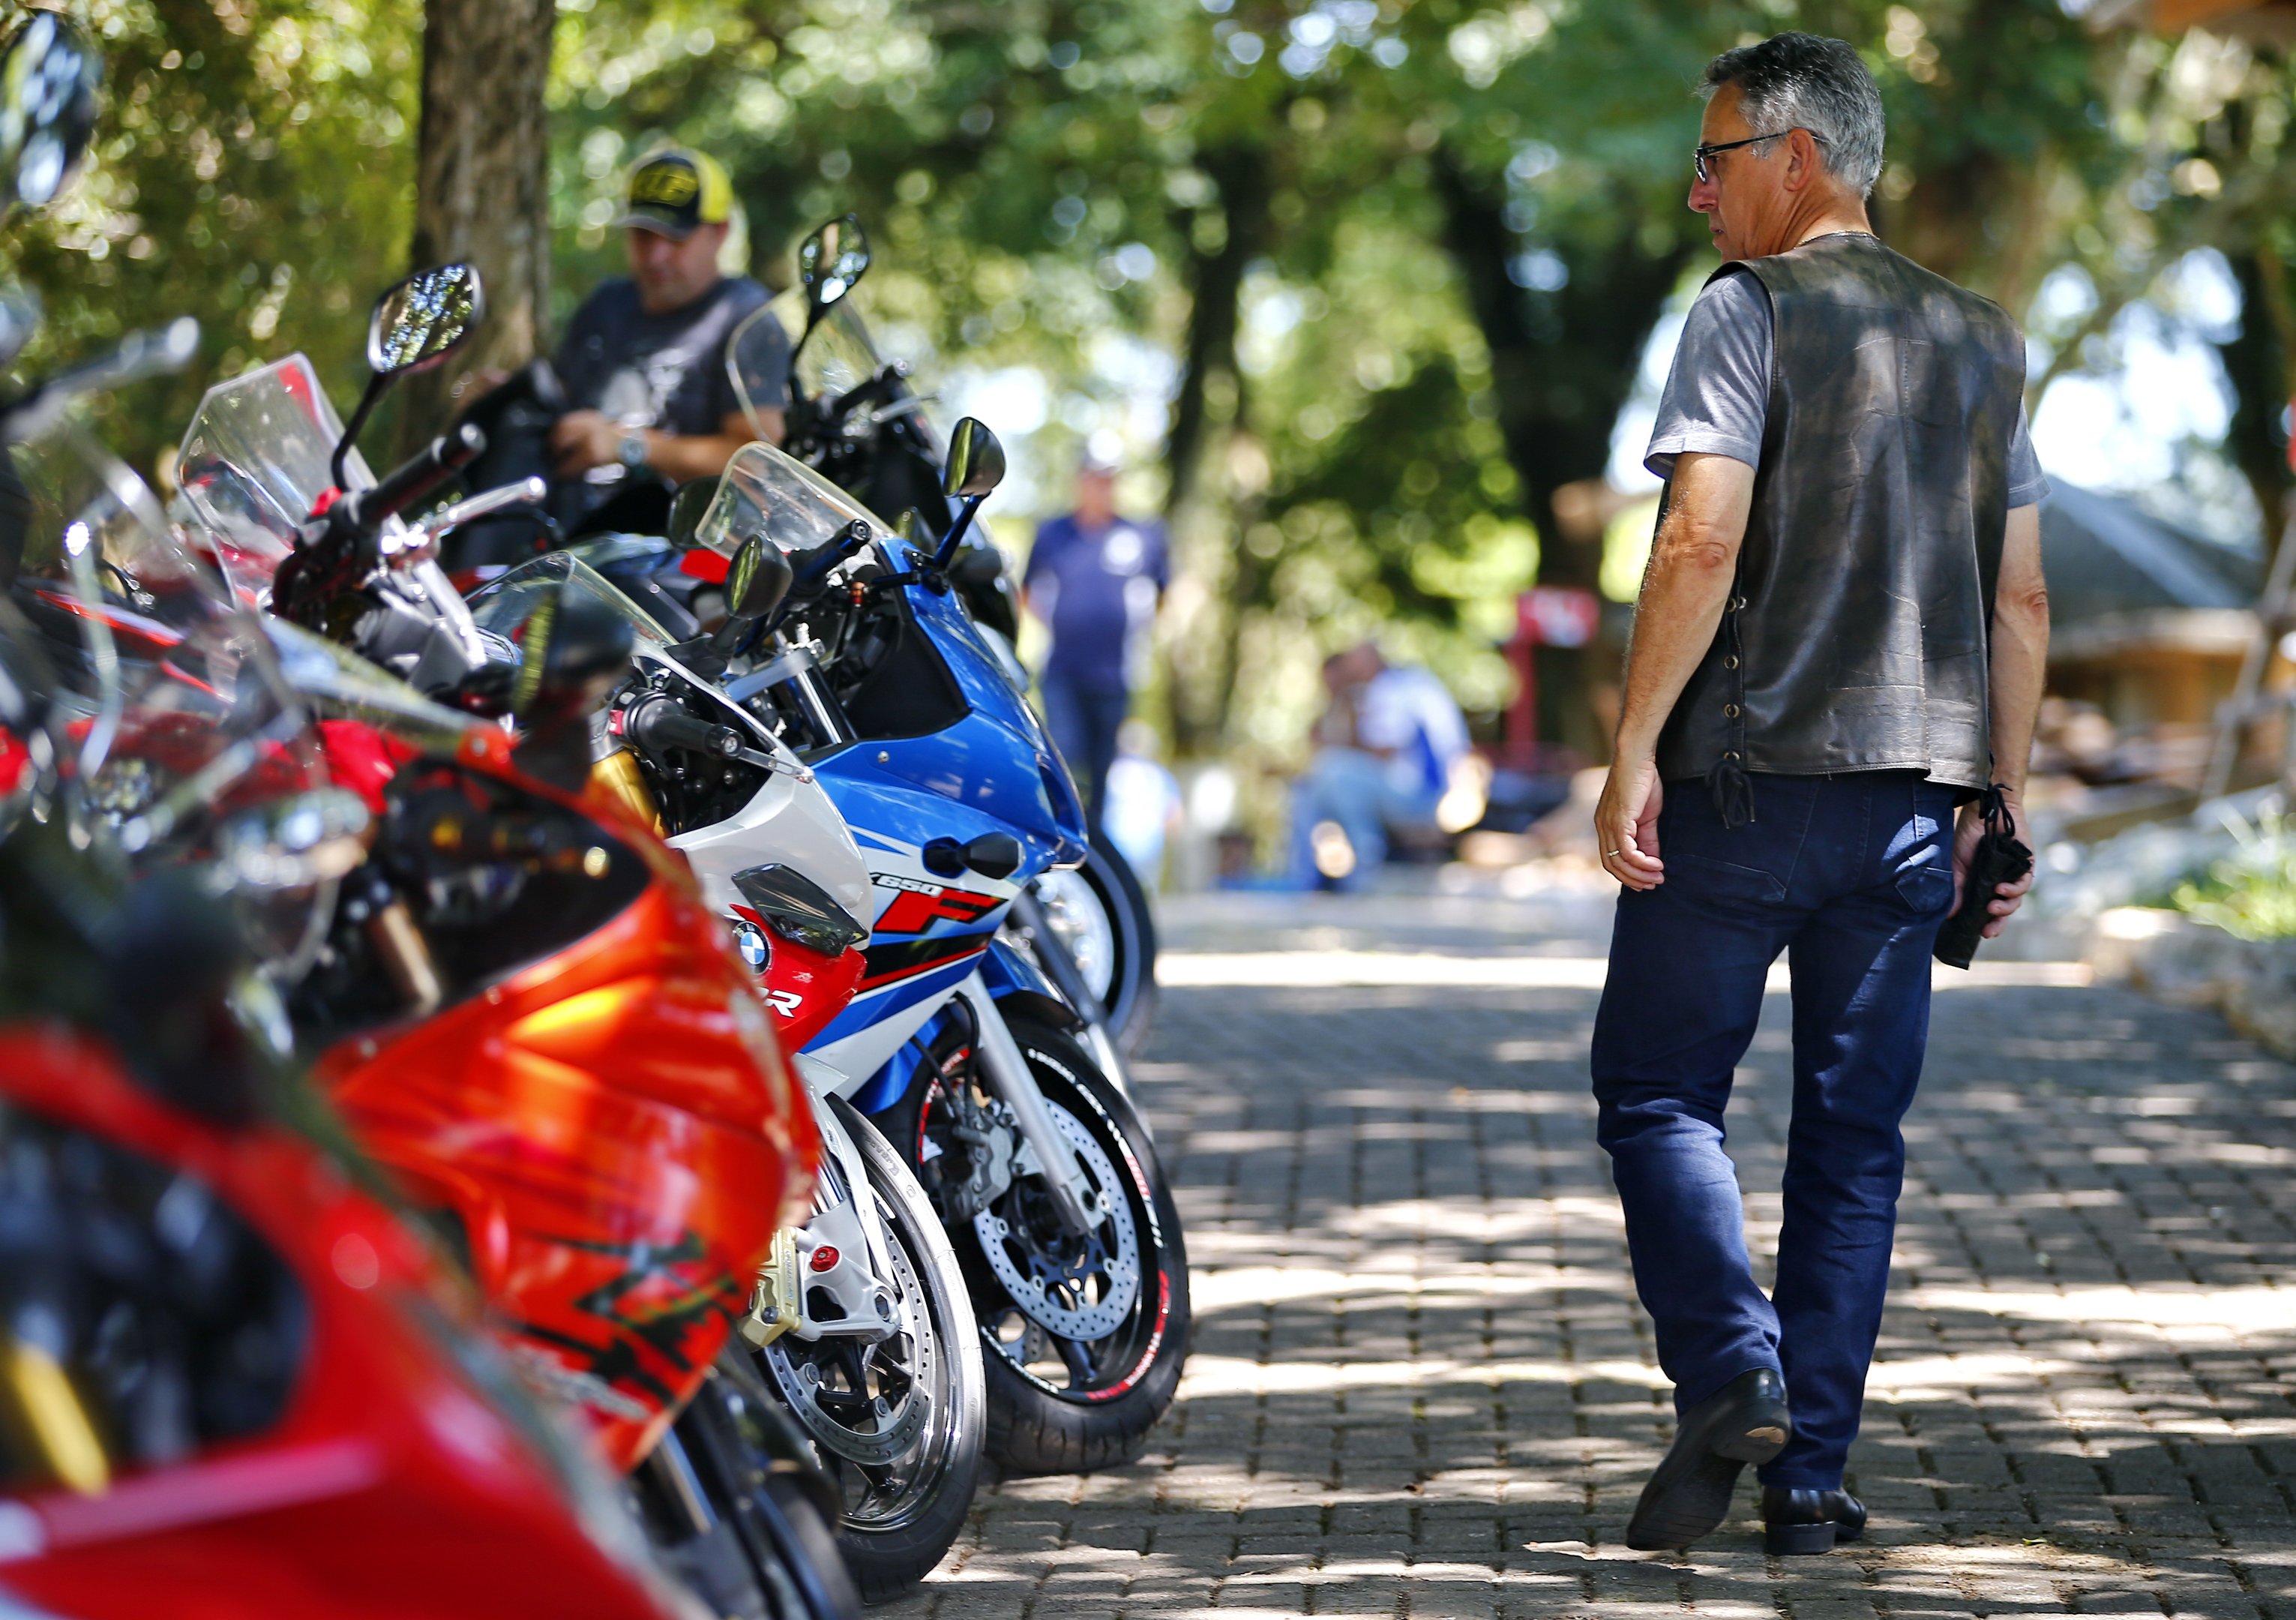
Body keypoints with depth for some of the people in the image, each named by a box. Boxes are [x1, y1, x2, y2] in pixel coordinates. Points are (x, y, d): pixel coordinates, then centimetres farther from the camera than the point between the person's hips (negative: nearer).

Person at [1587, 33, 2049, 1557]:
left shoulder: (1751, 310, -5)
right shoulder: (1984, 338, 14)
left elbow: (1702, 543, -15)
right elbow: (2021, 602, 13)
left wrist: (1635, 751, -13)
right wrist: (2003, 804, 17)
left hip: (1748, 774, -5)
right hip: (1914, 795, 5)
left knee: (1659, 1091, 5)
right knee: (1855, 1133, 7)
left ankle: (1731, 1370, -14)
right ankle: (1812, 1474, 6)